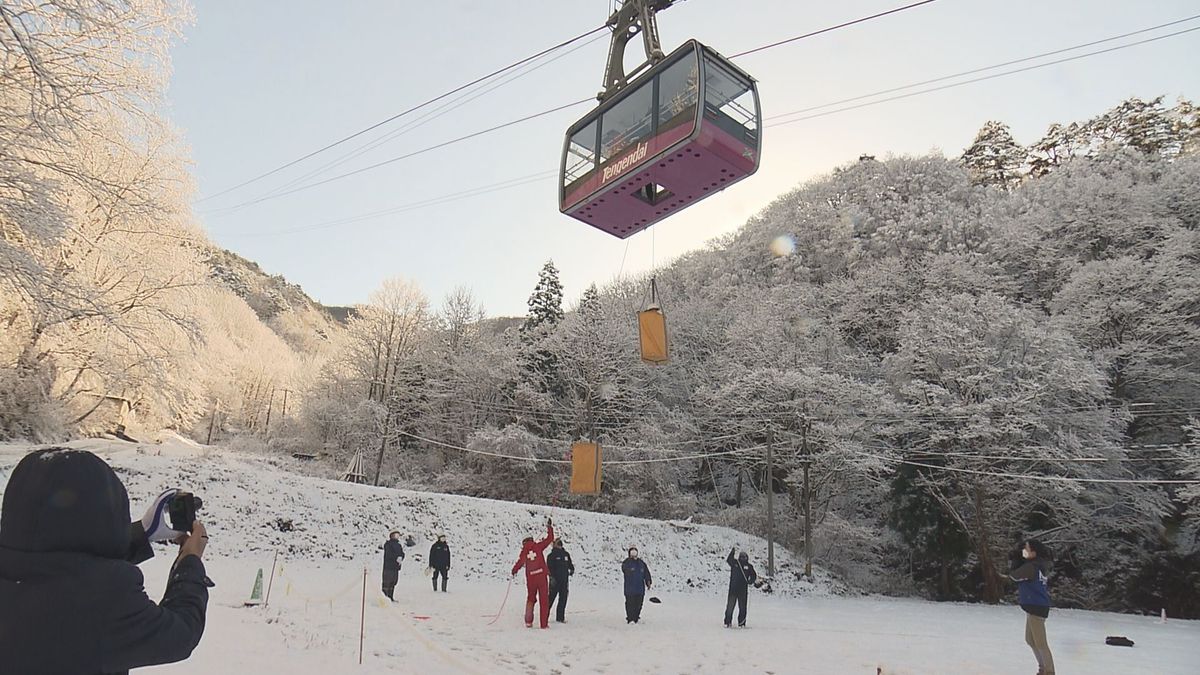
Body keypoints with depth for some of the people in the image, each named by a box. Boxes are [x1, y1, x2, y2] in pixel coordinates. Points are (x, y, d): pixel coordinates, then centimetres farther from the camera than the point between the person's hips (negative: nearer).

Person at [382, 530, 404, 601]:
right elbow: (388, 554, -16)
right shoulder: (388, 544, -6)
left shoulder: (399, 545, 17)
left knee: (394, 582, 10)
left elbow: (402, 554, 12)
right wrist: (396, 559, -21)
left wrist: (401, 558, -10)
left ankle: (390, 597, 17)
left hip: (396, 567, 8)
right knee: (387, 582, -8)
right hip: (388, 566, -8)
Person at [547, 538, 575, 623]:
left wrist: (572, 569, 0)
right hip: (555, 580, -5)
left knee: (563, 600, 6)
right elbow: (549, 567, -10)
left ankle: (560, 617, 14)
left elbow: (570, 564, 21)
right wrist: (552, 577, -20)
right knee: (551, 598, -2)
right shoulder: (552, 555, -4)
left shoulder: (566, 554, 12)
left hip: (565, 581, 5)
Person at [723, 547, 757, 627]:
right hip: (733, 588, -1)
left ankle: (741, 623, 14)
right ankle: (727, 622, 10)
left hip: (743, 590, 1)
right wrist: (733, 551, -25)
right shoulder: (734, 563, 5)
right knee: (730, 606, 1)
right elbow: (729, 559, -13)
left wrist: (750, 581, -7)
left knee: (742, 607, 3)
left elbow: (754, 576, 12)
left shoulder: (749, 566, 8)